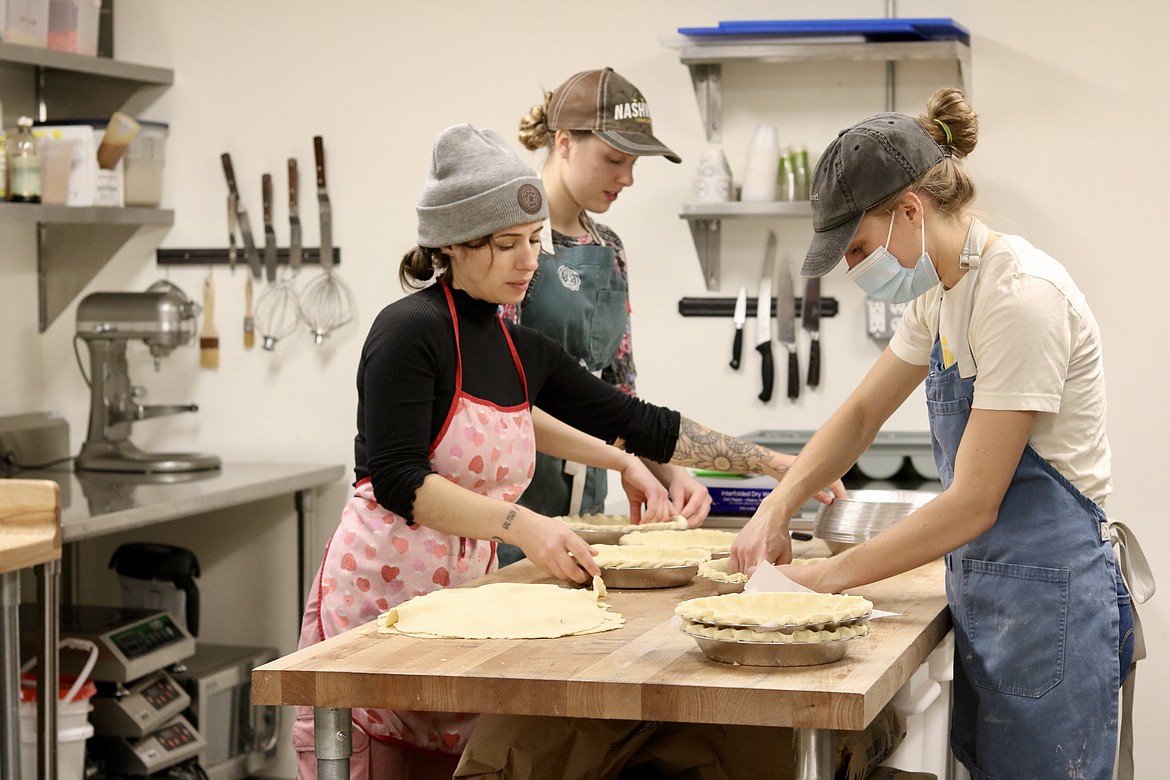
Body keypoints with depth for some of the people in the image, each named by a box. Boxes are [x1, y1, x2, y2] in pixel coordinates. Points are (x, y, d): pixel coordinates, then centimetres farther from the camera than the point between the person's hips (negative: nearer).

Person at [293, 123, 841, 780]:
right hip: (383, 586, -6)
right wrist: (522, 525, -25)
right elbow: (398, 480, -17)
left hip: (465, 591, 6)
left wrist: (771, 462, 18)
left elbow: (636, 421, 19)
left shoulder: (524, 351, 11)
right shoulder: (411, 331, -9)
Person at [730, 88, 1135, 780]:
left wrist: (827, 578, -14)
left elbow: (972, 504, -20)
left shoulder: (1020, 295, -20)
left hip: (1046, 597, -9)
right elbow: (863, 412, 20)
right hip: (984, 592, 9)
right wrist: (779, 507, 4)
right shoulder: (943, 291, 8)